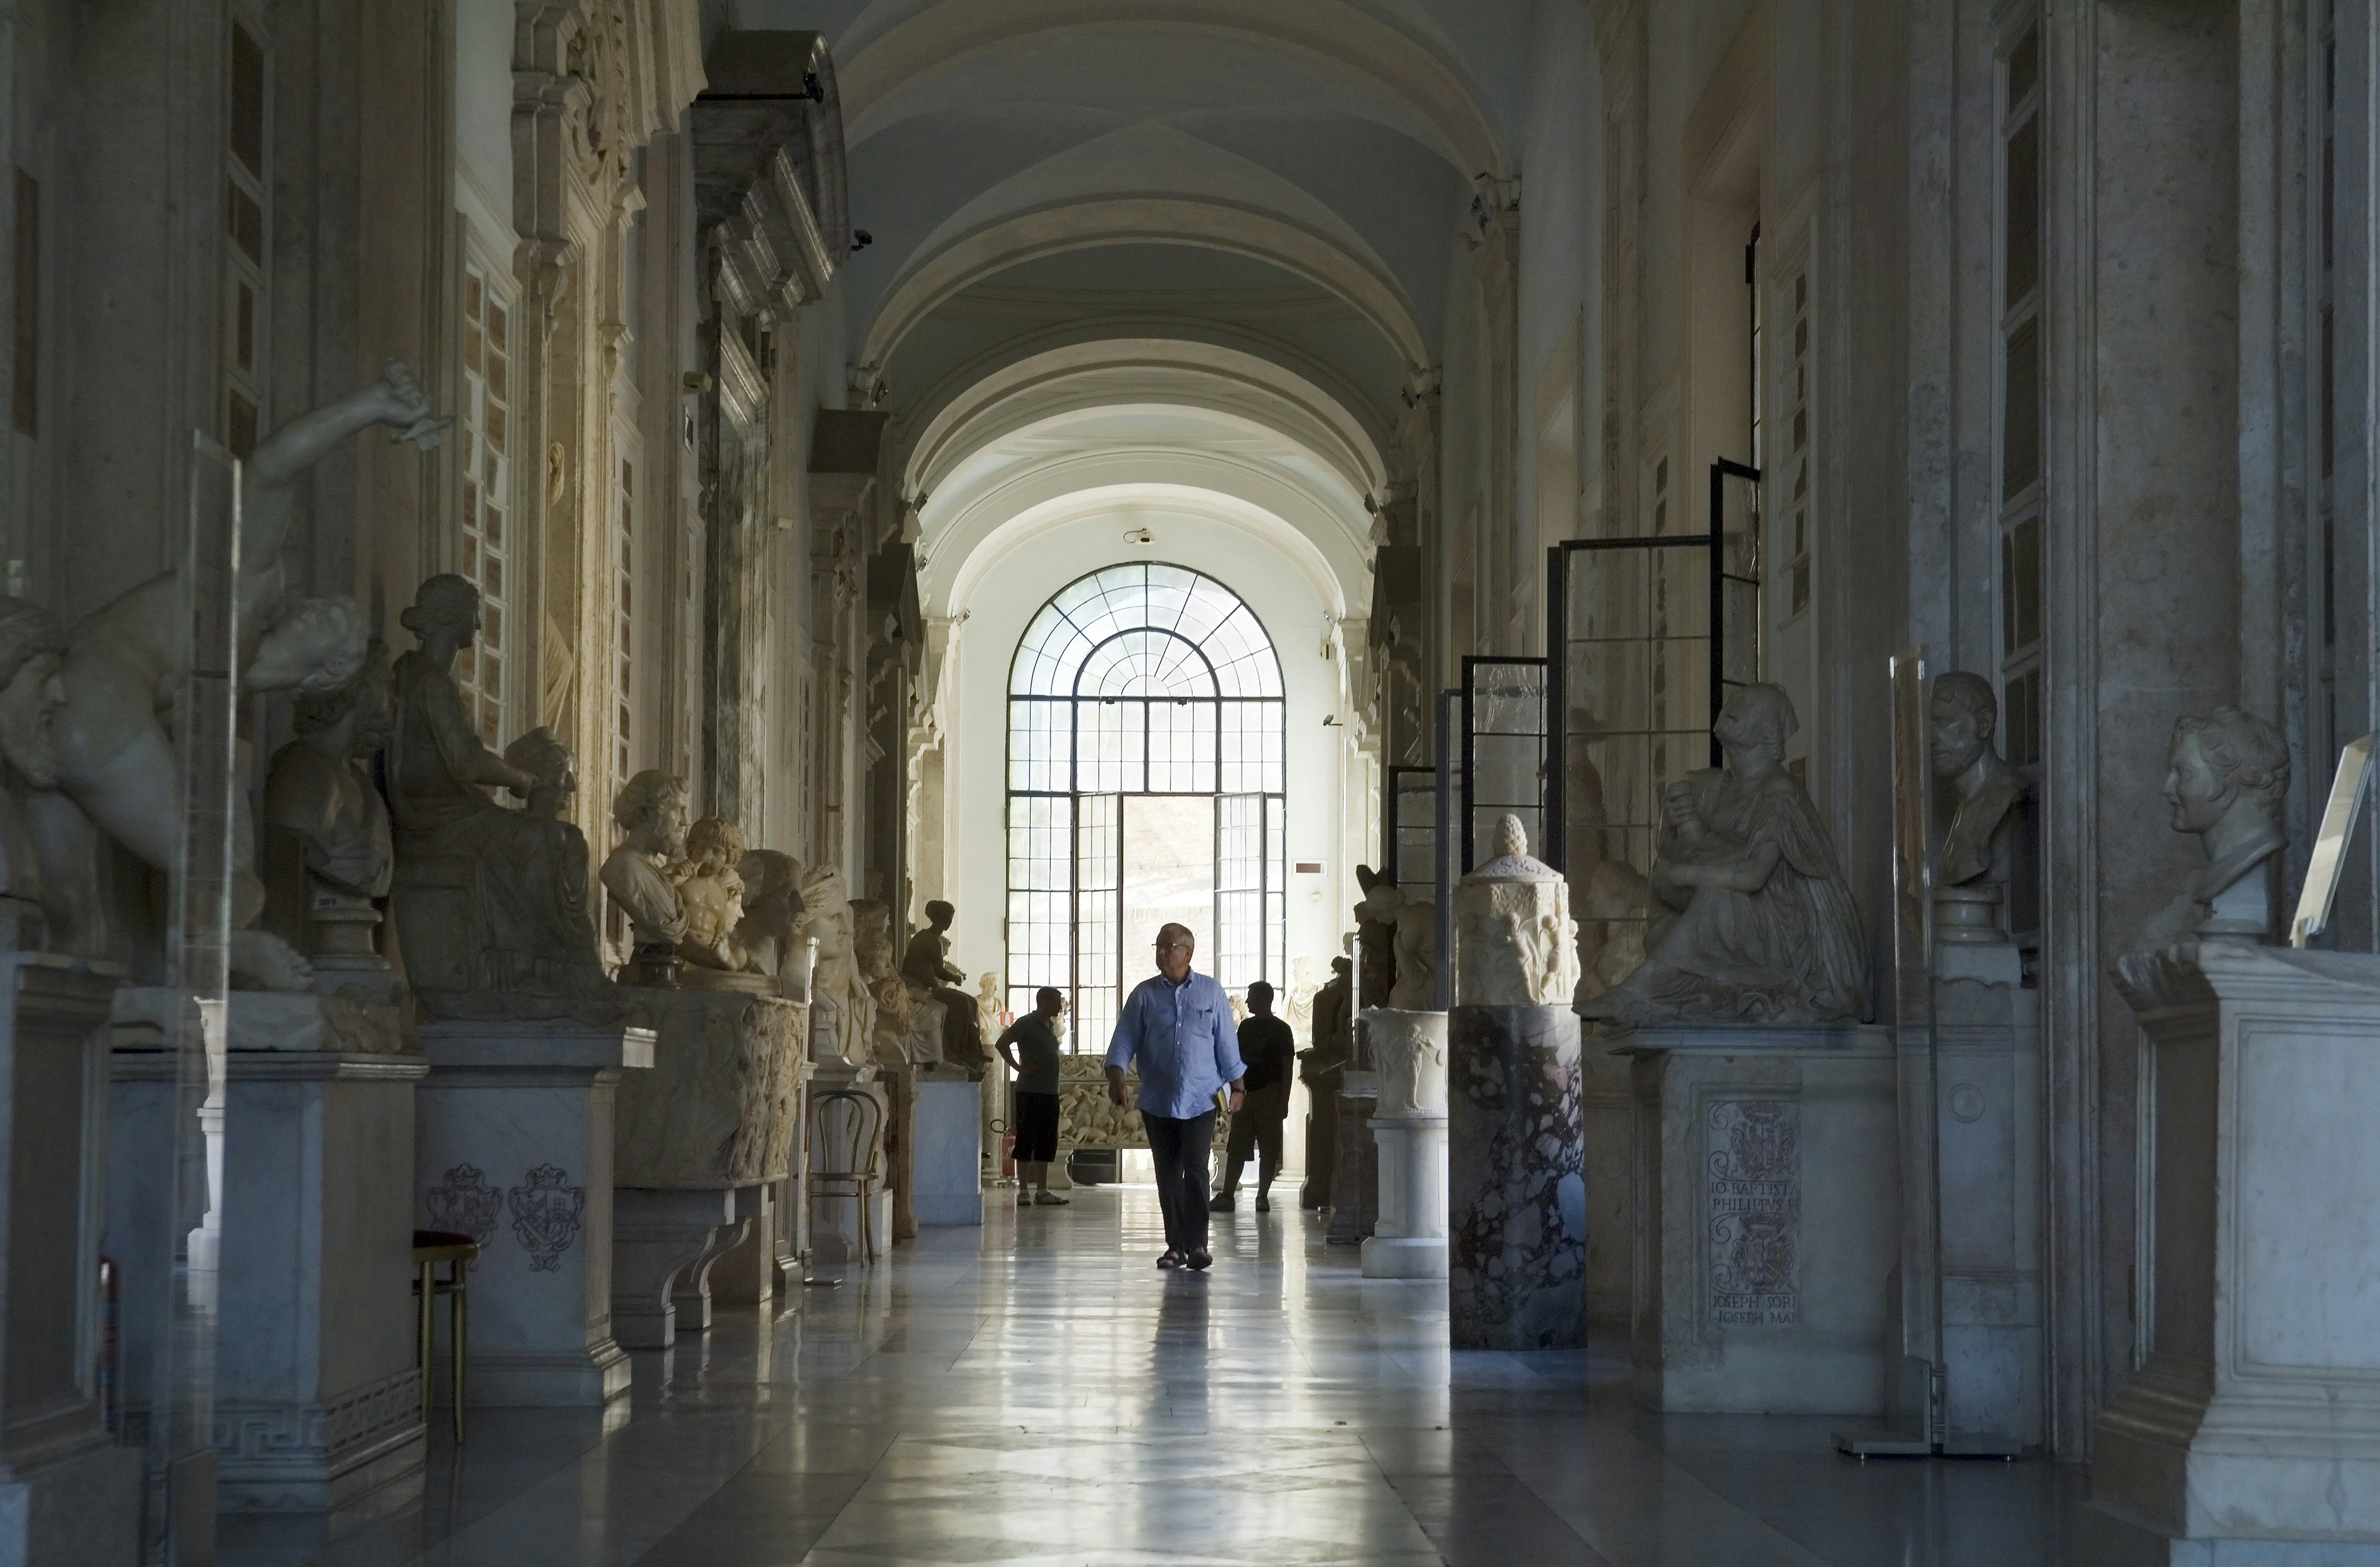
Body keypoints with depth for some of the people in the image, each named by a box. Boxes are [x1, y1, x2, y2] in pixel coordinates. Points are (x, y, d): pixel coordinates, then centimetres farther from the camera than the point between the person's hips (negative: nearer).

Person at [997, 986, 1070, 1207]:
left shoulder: (1050, 1025, 16)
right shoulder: (1026, 1023, -8)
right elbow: (1001, 1044, -14)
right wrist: (1019, 1067, -14)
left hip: (1049, 1092, 8)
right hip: (1030, 1091, -8)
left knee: (1047, 1143, 8)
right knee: (1026, 1141, -4)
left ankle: (1042, 1191, 12)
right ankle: (1024, 1191, -2)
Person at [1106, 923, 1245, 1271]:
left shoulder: (1211, 992, 5)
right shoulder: (1144, 995, 6)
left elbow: (1226, 1042, 8)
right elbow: (1124, 1040, 2)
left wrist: (1236, 1086, 8)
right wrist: (1116, 1075, -15)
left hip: (1200, 1101, -2)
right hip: (1157, 1102, 2)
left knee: (1195, 1171, -12)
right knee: (1168, 1176, 5)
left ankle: (1197, 1244, -12)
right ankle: (1175, 1245, 12)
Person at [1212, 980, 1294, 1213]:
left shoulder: (1281, 1030, -3)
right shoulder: (1246, 1026, 13)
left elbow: (1287, 1068, -5)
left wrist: (1284, 1102, -11)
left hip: (1269, 1095, -5)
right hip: (1245, 1093, 5)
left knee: (1268, 1149, -1)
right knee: (1237, 1148, 1)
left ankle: (1263, 1197, 3)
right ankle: (1227, 1195, 0)